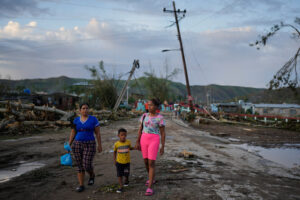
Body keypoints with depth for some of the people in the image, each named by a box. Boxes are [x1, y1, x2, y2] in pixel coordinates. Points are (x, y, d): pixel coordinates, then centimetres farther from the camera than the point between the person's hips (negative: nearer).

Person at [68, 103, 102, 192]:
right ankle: (81, 185, 15)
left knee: (87, 165, -10)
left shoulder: (93, 119, -3)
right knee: (80, 166, 5)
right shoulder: (76, 120, 5)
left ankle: (92, 175, 23)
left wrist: (100, 145, -3)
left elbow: (98, 133, -1)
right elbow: (72, 134, 8)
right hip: (77, 145, 3)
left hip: (90, 145, -3)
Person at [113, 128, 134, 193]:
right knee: (119, 175, -3)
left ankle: (127, 180, 42)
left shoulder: (128, 142, -8)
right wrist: (114, 160, 2)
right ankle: (120, 187, 5)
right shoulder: (116, 144, -10)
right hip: (119, 162, -1)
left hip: (127, 162, 1)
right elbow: (114, 152, 5)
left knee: (126, 174, 12)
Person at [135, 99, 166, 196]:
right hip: (144, 140, 5)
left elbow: (163, 133, -4)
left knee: (151, 163, -11)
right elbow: (140, 130, 8)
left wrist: (163, 147, -5)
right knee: (146, 161, 14)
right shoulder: (144, 116, 7)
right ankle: (152, 178, 39)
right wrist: (137, 142, 4)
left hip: (154, 141, -5)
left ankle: (149, 187, -7)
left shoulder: (160, 118, -7)